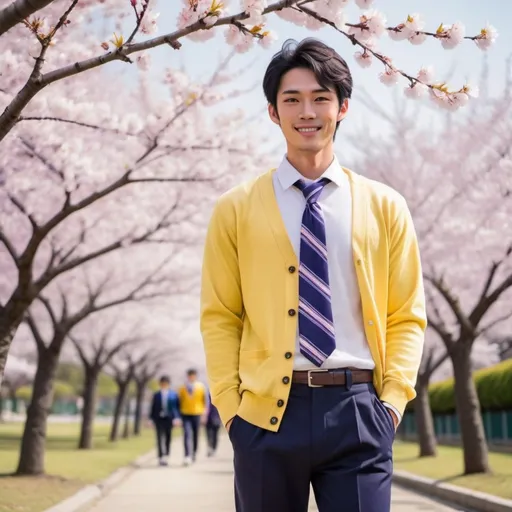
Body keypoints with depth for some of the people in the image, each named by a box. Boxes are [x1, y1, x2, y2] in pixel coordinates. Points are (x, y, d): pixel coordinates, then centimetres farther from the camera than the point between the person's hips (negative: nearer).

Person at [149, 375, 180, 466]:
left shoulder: (173, 395, 3)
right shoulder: (156, 395, 4)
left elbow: (177, 407, 2)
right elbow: (153, 408, 6)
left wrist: (176, 418, -8)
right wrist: (151, 419, 3)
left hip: (169, 419, 1)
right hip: (159, 419, 0)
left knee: (168, 438, 7)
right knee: (160, 438, -5)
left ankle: (166, 456, 20)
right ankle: (161, 457, -5)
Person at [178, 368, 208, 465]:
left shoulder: (201, 386, 1)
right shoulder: (183, 387, 0)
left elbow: (205, 400, 7)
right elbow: (179, 401, 8)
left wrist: (204, 412, 0)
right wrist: (179, 413, 5)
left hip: (197, 414, 1)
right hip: (185, 414, -1)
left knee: (195, 436, 11)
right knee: (187, 434, -15)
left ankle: (193, 455, 28)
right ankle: (187, 456, -19)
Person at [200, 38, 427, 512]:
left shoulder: (384, 207, 9)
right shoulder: (235, 209, 7)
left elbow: (407, 317, 9)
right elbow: (219, 318, 6)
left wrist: (393, 400, -3)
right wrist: (230, 406, -3)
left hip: (357, 410, 0)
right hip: (265, 413, 0)